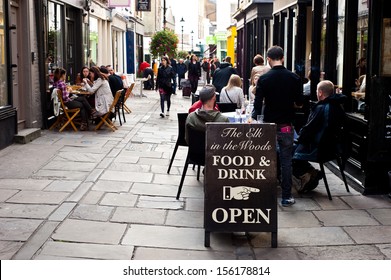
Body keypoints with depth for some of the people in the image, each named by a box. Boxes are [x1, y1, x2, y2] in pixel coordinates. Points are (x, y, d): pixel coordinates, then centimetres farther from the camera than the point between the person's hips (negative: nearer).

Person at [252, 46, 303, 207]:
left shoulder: (264, 79, -7)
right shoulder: (294, 78, -4)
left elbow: (258, 103, -8)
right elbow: (299, 102, -1)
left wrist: (254, 118, 6)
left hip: (269, 124, 0)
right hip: (286, 125, 0)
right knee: (286, 160, 5)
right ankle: (286, 196, 7)